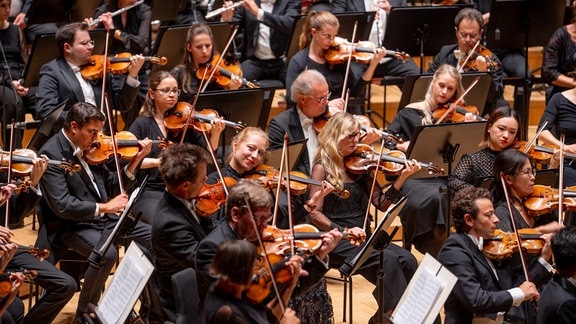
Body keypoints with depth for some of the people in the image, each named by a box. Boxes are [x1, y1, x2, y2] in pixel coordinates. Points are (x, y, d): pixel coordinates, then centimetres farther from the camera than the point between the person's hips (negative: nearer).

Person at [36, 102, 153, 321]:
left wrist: (135, 161, 0)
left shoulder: (90, 148, 8)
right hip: (70, 225, -8)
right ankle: (84, 315, -13)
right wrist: (103, 207, -24)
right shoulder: (52, 153, -16)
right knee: (107, 253, -33)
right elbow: (61, 205, -24)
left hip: (102, 219, 8)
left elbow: (112, 187, 14)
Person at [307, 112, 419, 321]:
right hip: (336, 241, -6)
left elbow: (381, 204, 7)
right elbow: (314, 214, -10)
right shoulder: (323, 168, -4)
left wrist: (402, 178, -6)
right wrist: (344, 230, -21)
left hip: (363, 236, 6)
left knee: (408, 260, -20)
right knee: (388, 259, -29)